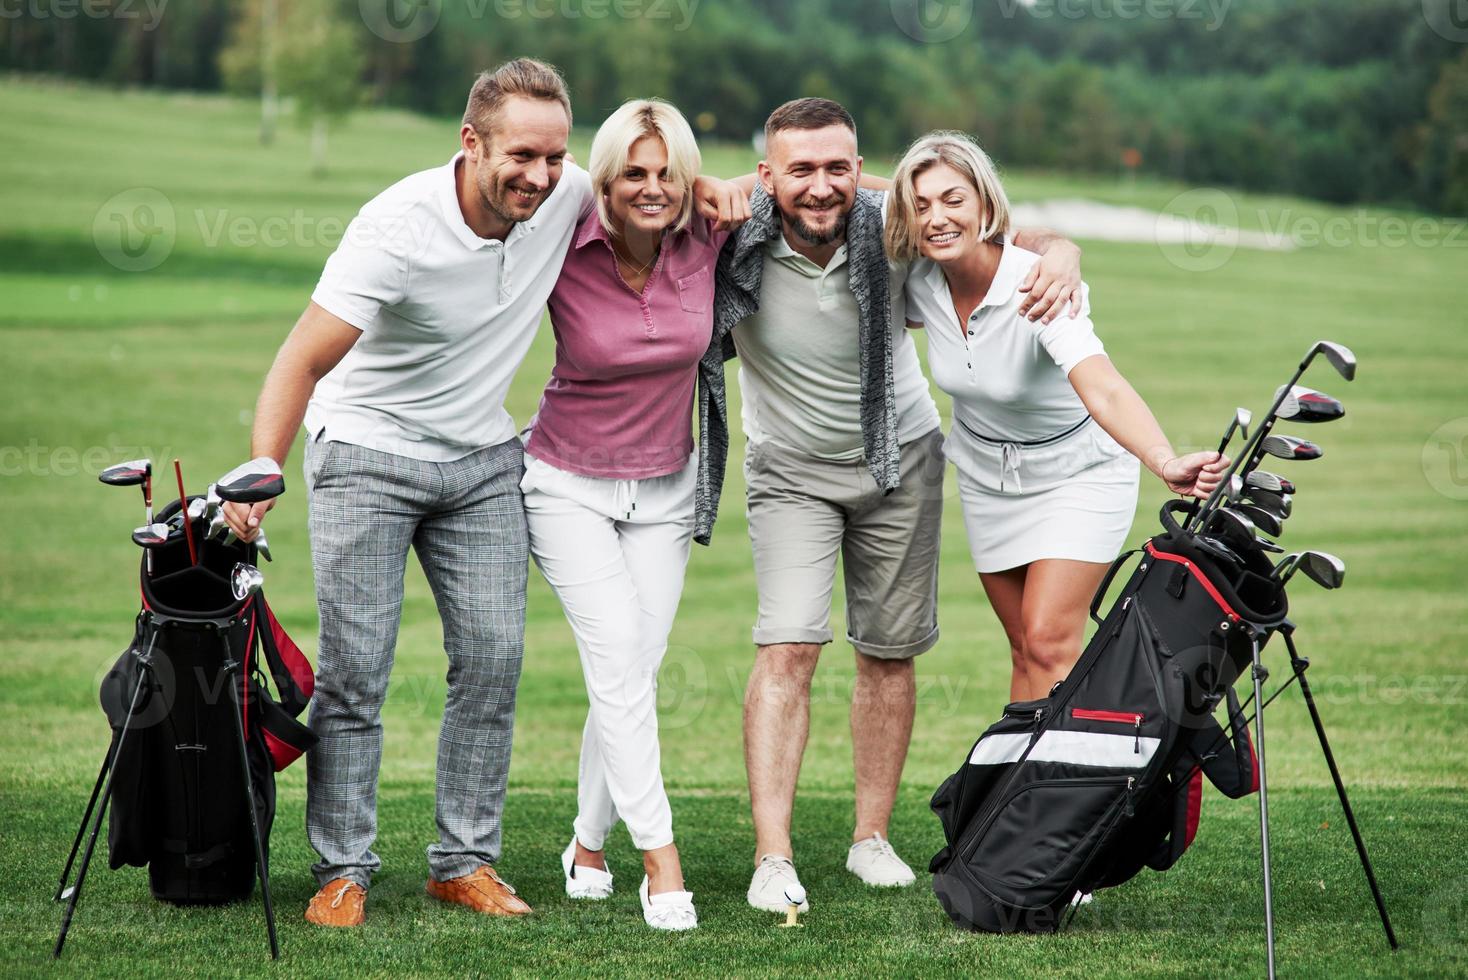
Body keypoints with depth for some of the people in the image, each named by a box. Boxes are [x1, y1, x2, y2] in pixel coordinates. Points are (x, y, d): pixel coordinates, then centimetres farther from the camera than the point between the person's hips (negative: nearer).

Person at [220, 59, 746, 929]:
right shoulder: (399, 228, -26)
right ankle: (343, 872, 1)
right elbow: (302, 362, -26)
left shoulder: (566, 198, -11)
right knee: (355, 666, -8)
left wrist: (700, 188, -9)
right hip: (369, 451, -5)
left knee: (494, 655, -1)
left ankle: (465, 863, 8)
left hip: (484, 461, 5)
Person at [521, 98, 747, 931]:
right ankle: (662, 860, -16)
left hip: (664, 487, 3)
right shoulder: (562, 253, -20)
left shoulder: (705, 240, -11)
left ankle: (589, 844, 21)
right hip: (569, 484, -3)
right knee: (618, 653, -17)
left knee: (637, 669, 2)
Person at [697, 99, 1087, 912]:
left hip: (899, 459, 2)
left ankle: (871, 838, 25)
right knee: (787, 648, -15)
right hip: (792, 470, -2)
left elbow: (1012, 238, -13)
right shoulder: (736, 243, -23)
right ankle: (772, 858, -14)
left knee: (888, 654, 10)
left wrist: (1059, 257, -36)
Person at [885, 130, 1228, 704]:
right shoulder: (921, 281, -16)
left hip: (1076, 471, -5)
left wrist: (1166, 463, -66)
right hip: (986, 476, 5)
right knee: (1024, 650, 9)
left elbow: (1102, 389, -50)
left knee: (1049, 642, -16)